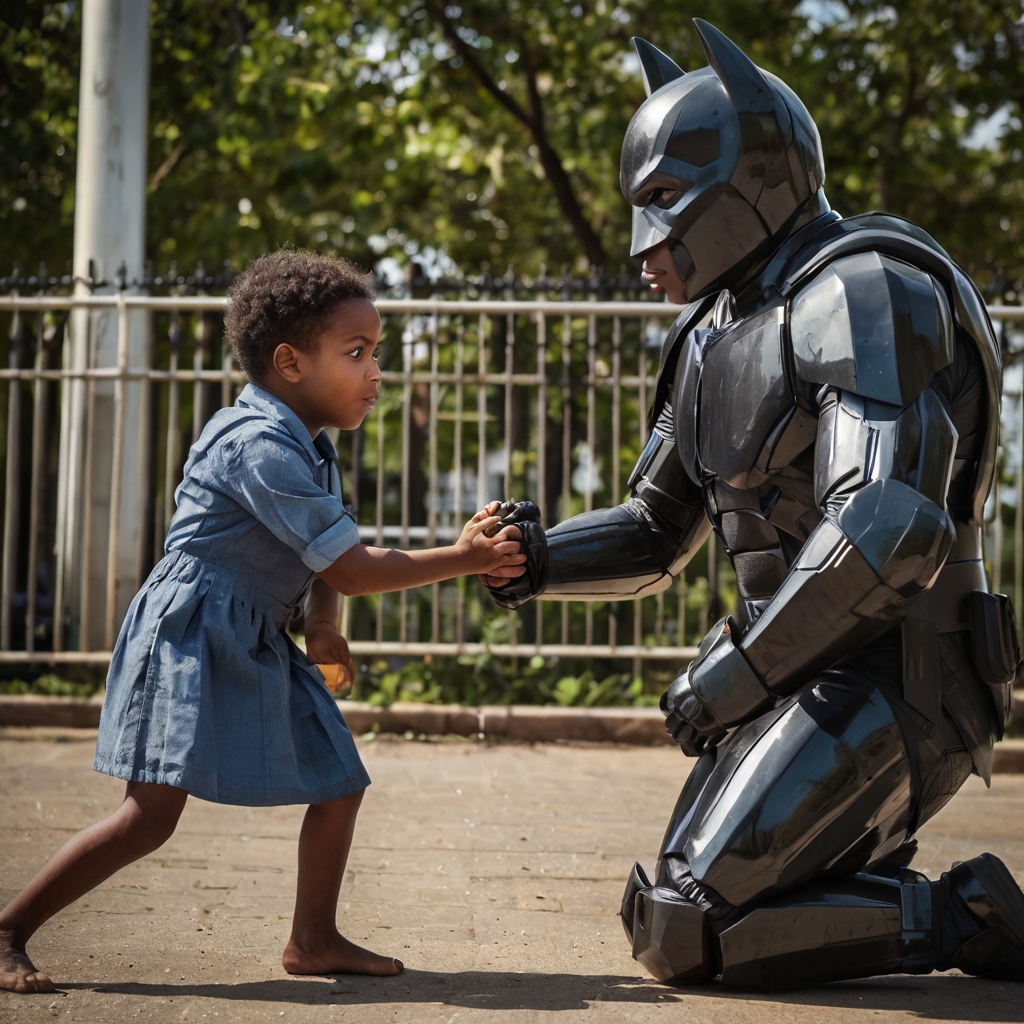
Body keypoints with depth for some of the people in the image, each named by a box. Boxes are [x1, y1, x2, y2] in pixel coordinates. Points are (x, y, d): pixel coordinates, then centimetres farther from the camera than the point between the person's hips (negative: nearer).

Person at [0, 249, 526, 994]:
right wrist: (464, 559, -16)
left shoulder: (311, 449, 11)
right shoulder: (259, 447, -21)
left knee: (340, 781, 10)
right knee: (153, 814, -13)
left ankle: (314, 940, 23)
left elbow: (322, 561, 15)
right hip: (189, 642, -10)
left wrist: (323, 625, -6)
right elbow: (348, 569, -22)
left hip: (255, 647, 10)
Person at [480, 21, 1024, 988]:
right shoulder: (716, 334, 13)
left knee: (681, 935, -14)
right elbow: (653, 537, 19)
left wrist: (734, 673, -20)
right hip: (809, 682, 10)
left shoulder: (866, 293, -17)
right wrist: (538, 561, -1)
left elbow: (887, 530, -28)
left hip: (883, 687, -10)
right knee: (664, 915, 15)